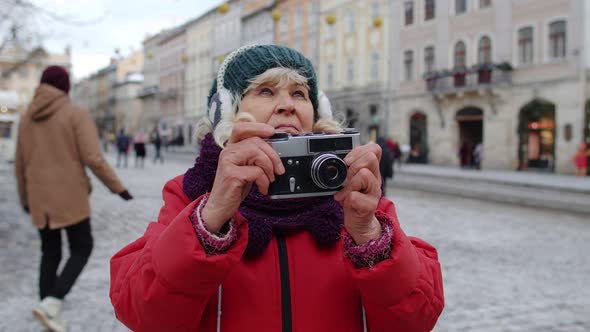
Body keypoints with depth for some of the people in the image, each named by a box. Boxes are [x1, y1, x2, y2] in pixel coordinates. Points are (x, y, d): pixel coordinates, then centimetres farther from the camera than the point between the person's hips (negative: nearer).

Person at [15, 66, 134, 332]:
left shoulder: (27, 117, 7)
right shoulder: (77, 114, -9)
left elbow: (21, 165, 11)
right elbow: (93, 159, -17)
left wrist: (25, 198, 23)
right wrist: (118, 188, -7)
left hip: (40, 198, 5)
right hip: (69, 197, -5)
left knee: (50, 254, 16)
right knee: (81, 250, 9)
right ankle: (51, 304, -10)